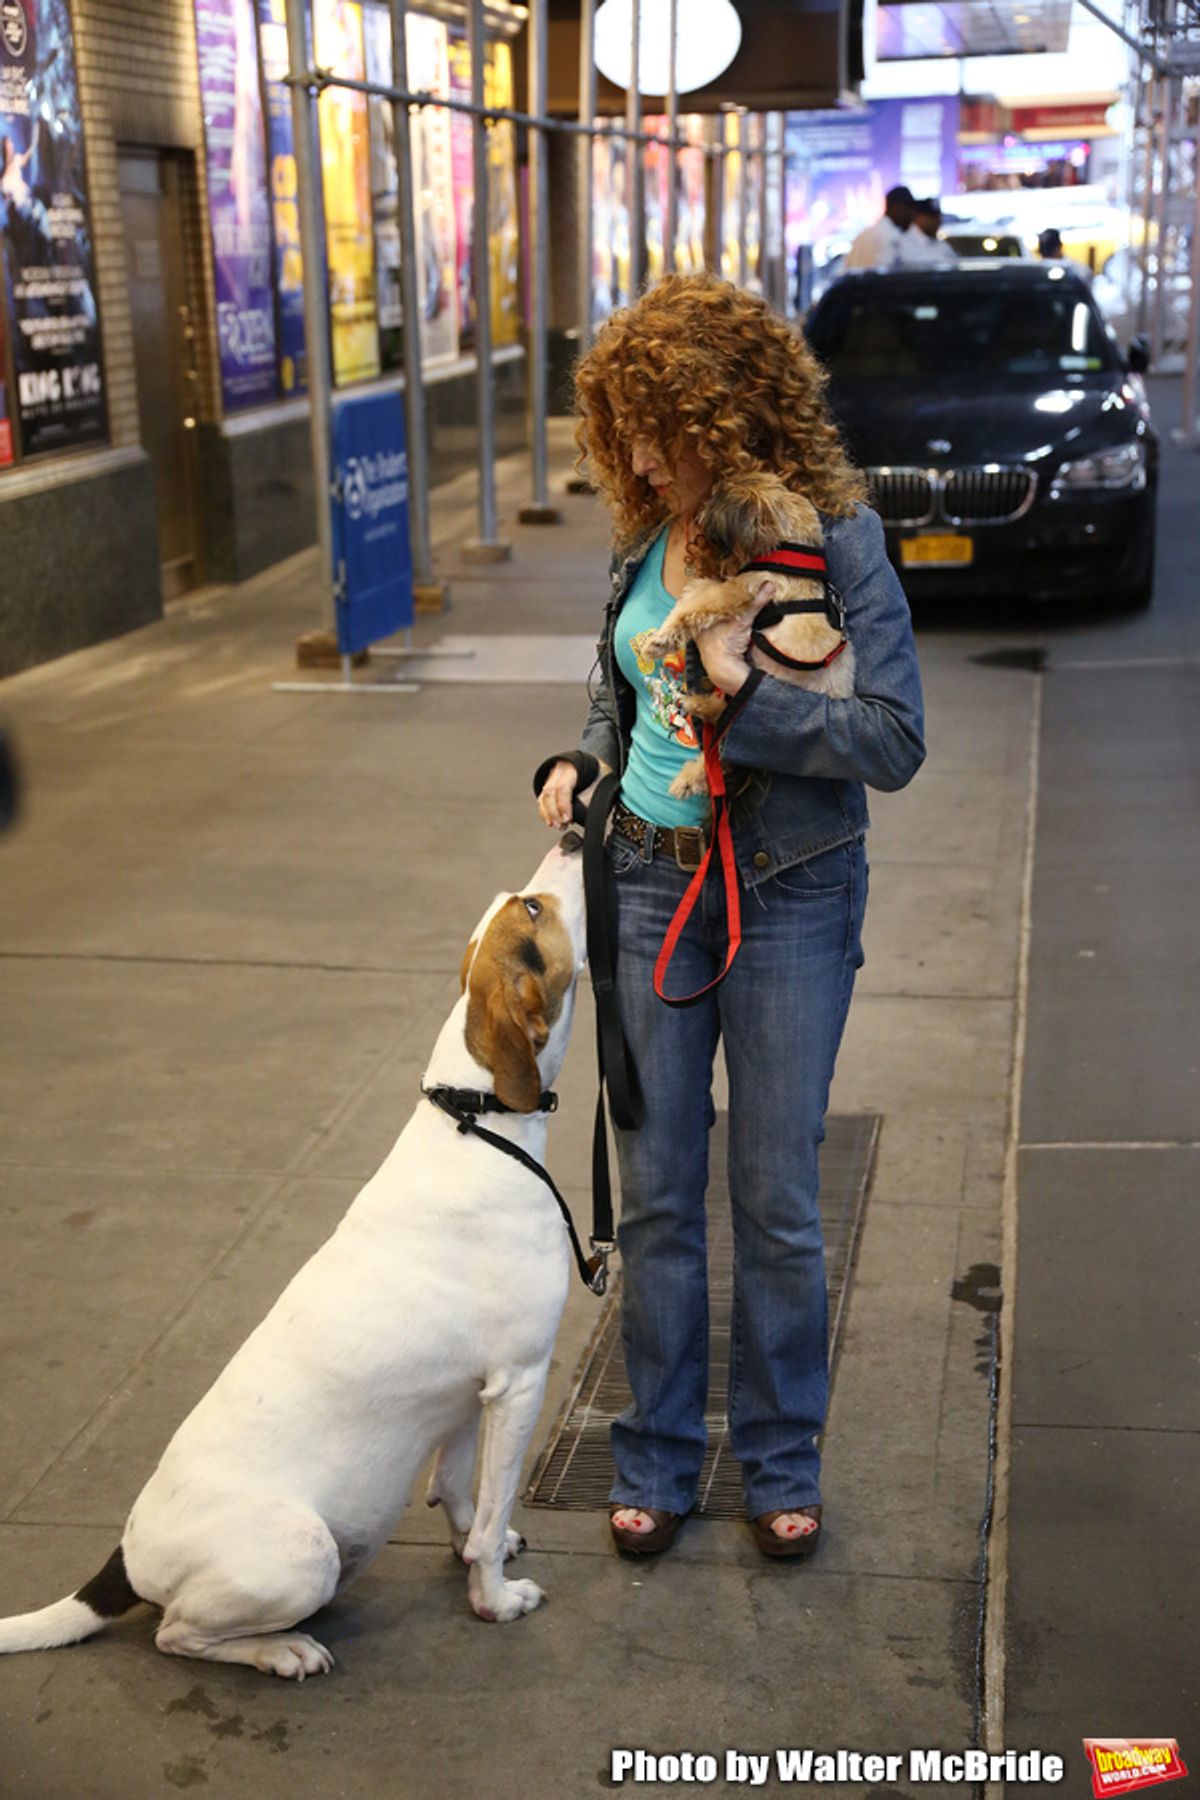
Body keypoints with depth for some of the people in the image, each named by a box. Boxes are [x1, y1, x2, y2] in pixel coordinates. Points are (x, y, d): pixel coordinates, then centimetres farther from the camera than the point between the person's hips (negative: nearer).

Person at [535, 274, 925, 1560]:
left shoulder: (833, 540, -13)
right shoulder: (644, 544, 3)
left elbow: (895, 740, -17)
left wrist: (739, 692, -24)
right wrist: (579, 764, 2)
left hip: (788, 897, -4)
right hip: (650, 884, 5)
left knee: (775, 1197, 6)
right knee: (654, 1190, 10)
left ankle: (780, 1459, 26)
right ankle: (656, 1459, 26)